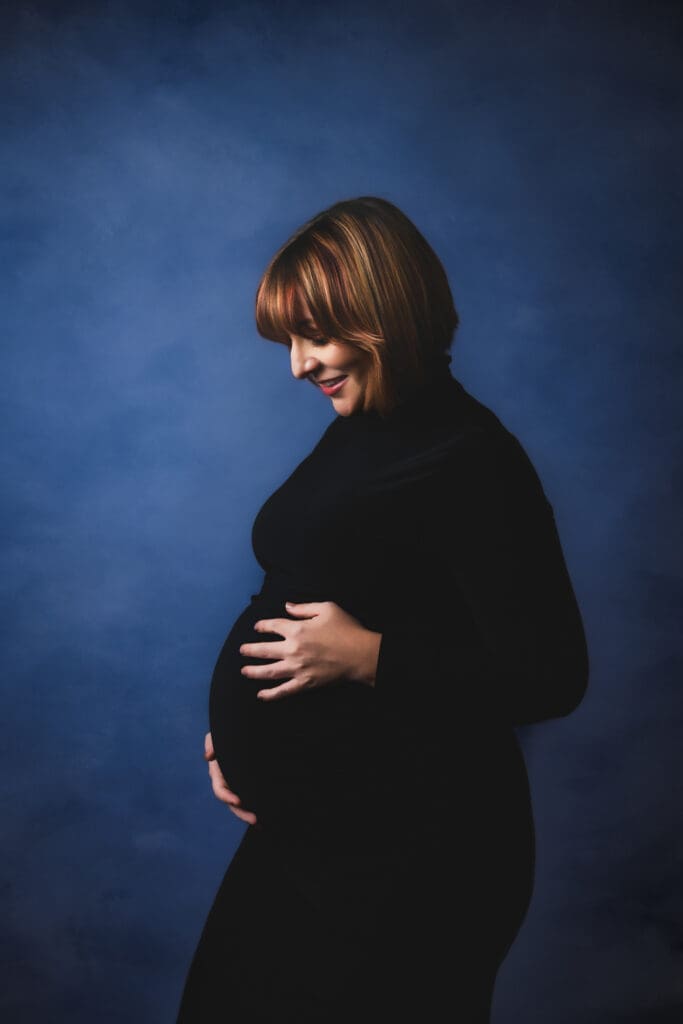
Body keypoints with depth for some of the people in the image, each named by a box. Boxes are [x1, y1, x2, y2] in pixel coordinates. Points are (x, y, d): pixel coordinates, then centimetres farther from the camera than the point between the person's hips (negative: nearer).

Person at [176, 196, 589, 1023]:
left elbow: (550, 676, -21)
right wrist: (238, 725, 5)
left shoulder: (471, 462, -20)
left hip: (402, 854, -9)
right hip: (304, 829, 9)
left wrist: (367, 657, -24)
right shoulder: (356, 430, 6)